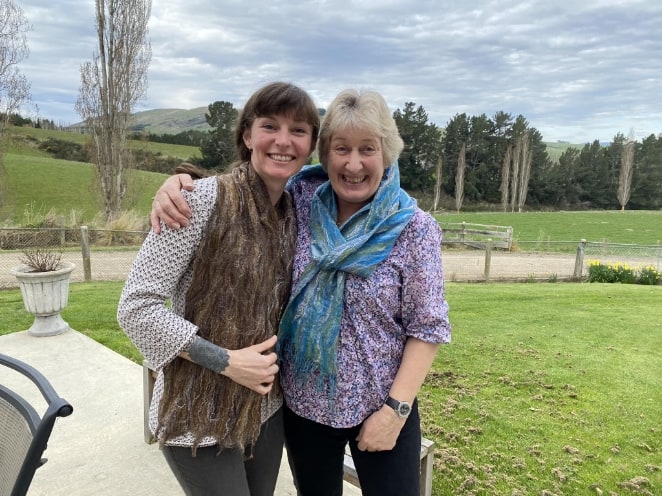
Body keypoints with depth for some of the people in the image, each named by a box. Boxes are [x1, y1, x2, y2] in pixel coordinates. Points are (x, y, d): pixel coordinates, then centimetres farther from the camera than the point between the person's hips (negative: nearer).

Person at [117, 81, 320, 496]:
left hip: (267, 408, 6)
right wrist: (225, 361, -20)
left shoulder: (296, 212, 1)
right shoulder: (205, 200, -19)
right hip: (201, 417, -6)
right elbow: (136, 306, -18)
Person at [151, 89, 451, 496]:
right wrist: (179, 183, -17)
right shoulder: (300, 201, -7)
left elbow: (428, 327, -10)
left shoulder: (414, 230, -13)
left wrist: (395, 409, -13)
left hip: (380, 407, -2)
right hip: (302, 404, 3)